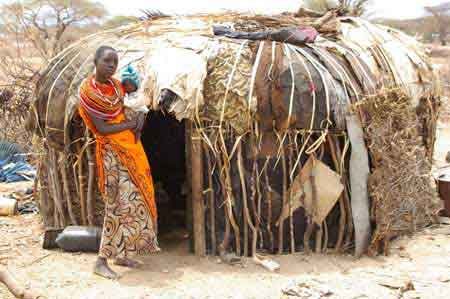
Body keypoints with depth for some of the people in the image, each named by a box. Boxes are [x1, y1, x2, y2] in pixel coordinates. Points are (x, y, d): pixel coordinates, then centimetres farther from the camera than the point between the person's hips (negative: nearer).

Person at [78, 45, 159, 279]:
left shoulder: (115, 84, 7)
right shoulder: (88, 91, -15)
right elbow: (101, 129, -18)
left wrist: (139, 120, 0)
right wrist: (129, 125, -8)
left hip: (131, 148, 8)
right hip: (112, 152, -8)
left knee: (133, 201, 11)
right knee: (118, 204, -10)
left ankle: (121, 254, 21)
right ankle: (101, 262, -3)